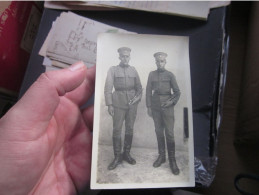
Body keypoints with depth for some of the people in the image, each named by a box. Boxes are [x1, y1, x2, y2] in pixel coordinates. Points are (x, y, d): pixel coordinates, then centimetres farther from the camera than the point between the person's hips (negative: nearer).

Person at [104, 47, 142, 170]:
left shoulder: (133, 70, 10)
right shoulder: (113, 70, 1)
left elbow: (139, 87, 15)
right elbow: (108, 88, -4)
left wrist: (138, 97, -3)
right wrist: (109, 105, -11)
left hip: (132, 103, 3)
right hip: (119, 103, -3)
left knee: (129, 128, 8)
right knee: (117, 129, -2)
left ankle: (127, 154, 22)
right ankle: (117, 157, 9)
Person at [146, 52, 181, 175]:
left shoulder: (170, 75, 1)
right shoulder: (152, 74, 6)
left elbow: (177, 92, 4)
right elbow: (148, 91, 5)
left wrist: (172, 102, -12)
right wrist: (149, 107, 1)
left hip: (167, 106, -2)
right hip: (155, 106, 2)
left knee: (169, 132, -6)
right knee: (159, 131, 8)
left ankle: (172, 160, 3)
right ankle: (161, 156, 21)